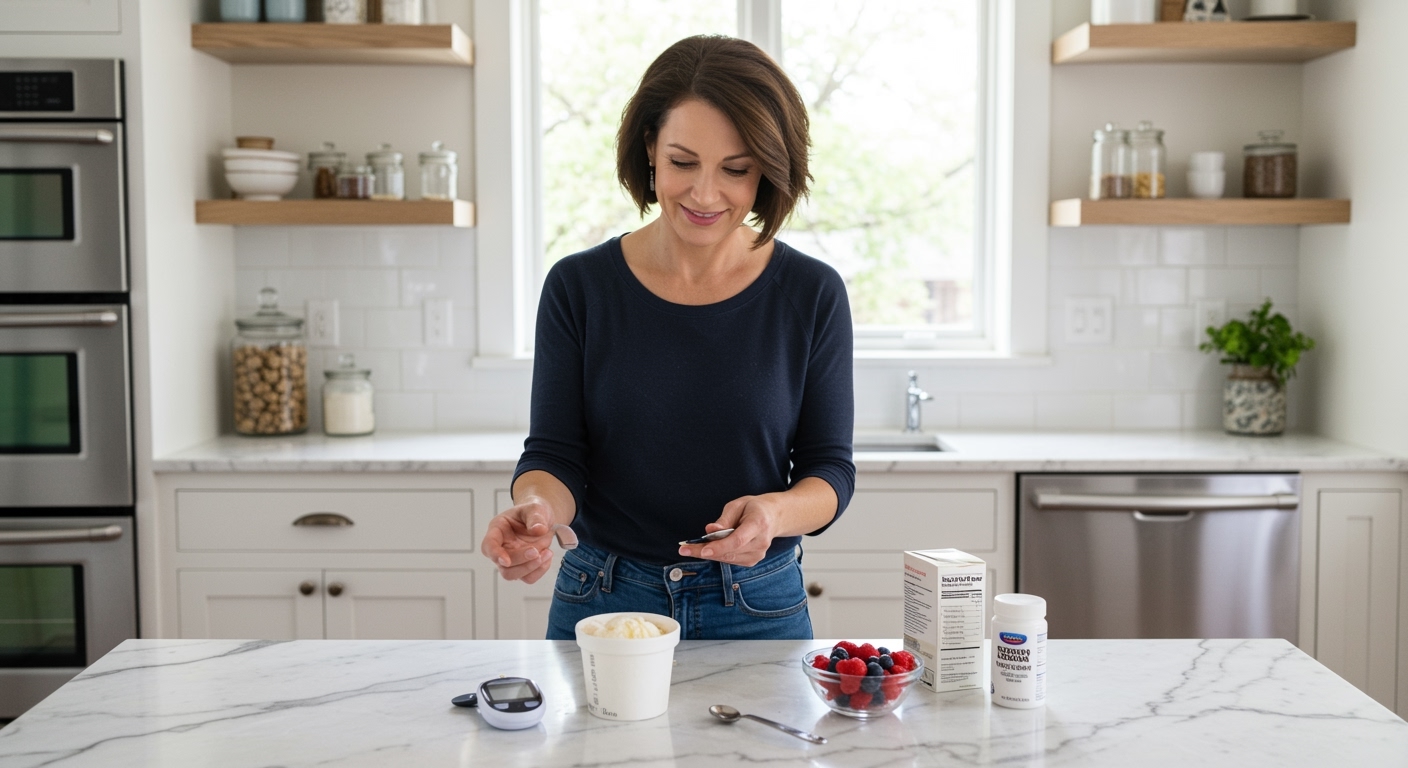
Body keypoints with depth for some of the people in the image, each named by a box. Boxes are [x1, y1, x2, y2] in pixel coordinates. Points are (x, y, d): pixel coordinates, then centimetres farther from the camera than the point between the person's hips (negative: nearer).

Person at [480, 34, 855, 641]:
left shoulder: (812, 294, -6)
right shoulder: (579, 287, -6)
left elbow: (830, 469, -3)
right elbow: (554, 455, -6)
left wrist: (774, 513, -25)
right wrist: (537, 507, -29)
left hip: (760, 610, 0)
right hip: (600, 603, 1)